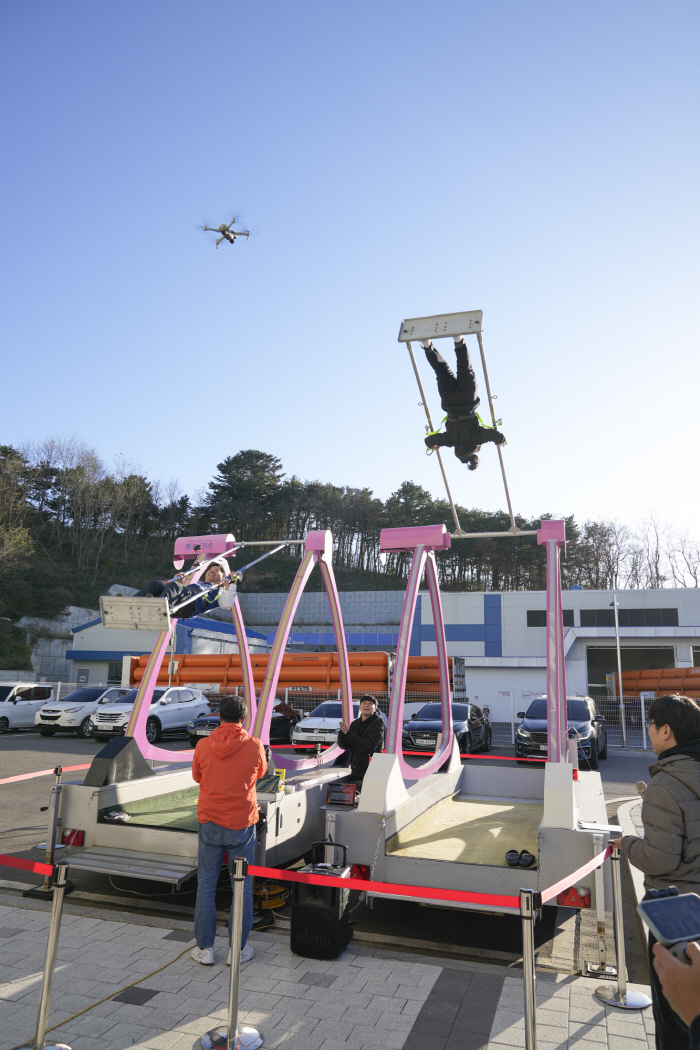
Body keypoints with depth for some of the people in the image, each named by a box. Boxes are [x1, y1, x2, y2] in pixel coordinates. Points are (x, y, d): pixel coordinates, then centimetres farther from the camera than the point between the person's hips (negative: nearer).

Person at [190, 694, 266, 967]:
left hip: (209, 824, 1)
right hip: (242, 825, -1)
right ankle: (238, 949, 19)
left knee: (206, 886, 14)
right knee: (243, 888, 11)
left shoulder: (203, 746, -9)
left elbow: (197, 776, 9)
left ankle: (204, 948, 20)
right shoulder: (254, 746, -12)